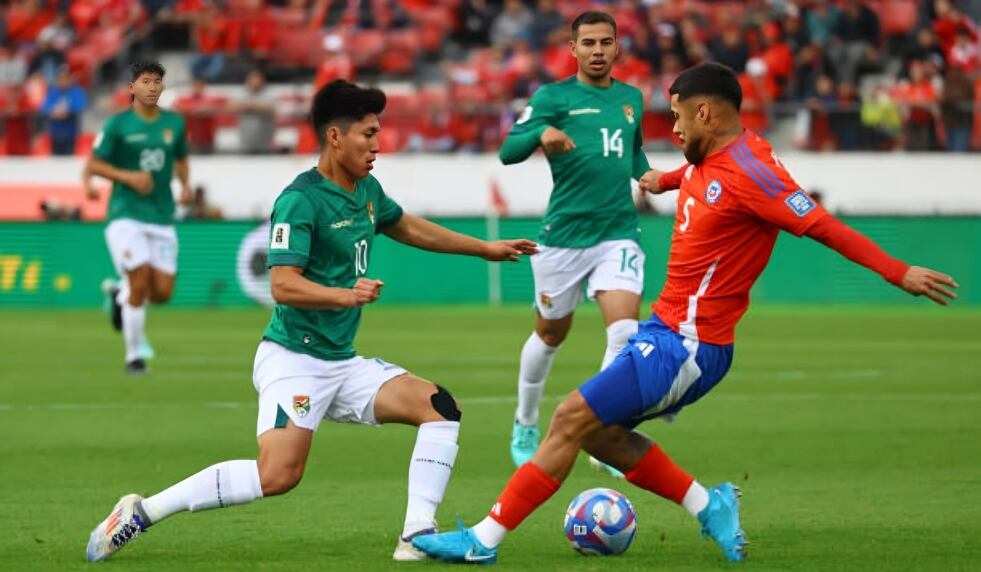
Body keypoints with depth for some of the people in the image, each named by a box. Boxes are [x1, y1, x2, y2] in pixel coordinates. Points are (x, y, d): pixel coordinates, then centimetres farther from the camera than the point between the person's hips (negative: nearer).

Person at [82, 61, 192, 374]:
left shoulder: (174, 123, 8)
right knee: (140, 283, -14)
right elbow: (93, 164, -1)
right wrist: (128, 177, -14)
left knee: (162, 292, -2)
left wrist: (185, 185, 4)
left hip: (162, 216, 4)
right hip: (126, 215, -4)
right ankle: (134, 354, 2)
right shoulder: (118, 124, -4)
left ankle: (120, 295, 32)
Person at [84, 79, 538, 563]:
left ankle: (417, 536, -8)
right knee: (278, 475, -26)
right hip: (293, 357, -9)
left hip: (343, 363, 9)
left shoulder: (366, 191, 12)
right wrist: (345, 295, -38)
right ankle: (142, 512, -15)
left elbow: (408, 228, 32)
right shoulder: (300, 200, -15)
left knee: (441, 408, -5)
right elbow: (283, 285, -23)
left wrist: (485, 248, 37)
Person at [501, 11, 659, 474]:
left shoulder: (632, 99, 11)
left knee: (624, 329, -18)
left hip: (617, 233, 2)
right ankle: (525, 426, 37)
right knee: (551, 335, 14)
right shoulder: (553, 97, -2)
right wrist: (543, 134, -32)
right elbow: (508, 152, -12)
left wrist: (648, 176, 8)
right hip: (564, 233, -2)